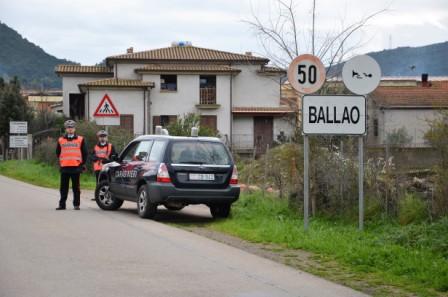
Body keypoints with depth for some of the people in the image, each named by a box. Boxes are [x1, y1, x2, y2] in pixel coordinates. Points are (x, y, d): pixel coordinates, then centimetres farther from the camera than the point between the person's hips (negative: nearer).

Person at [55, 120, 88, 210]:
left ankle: (76, 204, 7)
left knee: (76, 187, 2)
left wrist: (82, 163, 7)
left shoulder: (80, 139, 5)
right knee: (63, 187, 4)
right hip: (64, 167, 2)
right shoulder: (61, 140, 10)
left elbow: (85, 153, 9)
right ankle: (62, 204, 8)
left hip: (76, 166, -2)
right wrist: (61, 162, 15)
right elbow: (58, 153, 19)